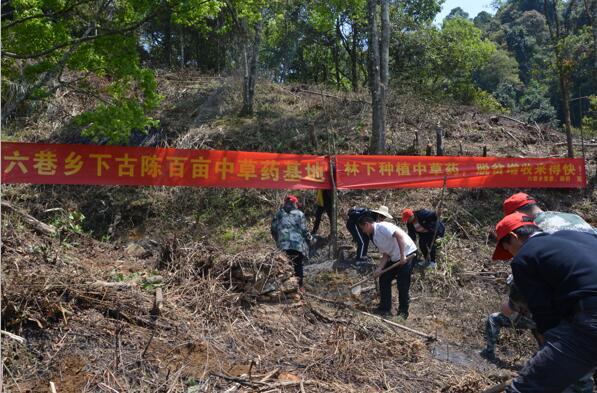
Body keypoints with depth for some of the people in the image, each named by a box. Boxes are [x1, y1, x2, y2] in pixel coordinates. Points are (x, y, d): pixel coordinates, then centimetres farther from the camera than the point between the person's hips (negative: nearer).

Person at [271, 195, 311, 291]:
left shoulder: (278, 214, 9)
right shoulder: (299, 214, -1)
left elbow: (273, 230, 9)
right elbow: (304, 230, -5)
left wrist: (278, 241, 23)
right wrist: (309, 239, 11)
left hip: (283, 245, 2)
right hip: (298, 244, -2)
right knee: (298, 265, 9)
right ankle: (299, 286, 14)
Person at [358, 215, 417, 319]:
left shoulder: (382, 226, -17)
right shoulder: (375, 237, 10)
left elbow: (399, 235, -28)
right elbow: (385, 254, 10)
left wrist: (402, 255, -28)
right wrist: (379, 269, -3)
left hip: (407, 254, -10)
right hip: (394, 258, 10)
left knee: (403, 285, -4)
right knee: (384, 280, 8)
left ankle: (403, 312, 12)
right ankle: (385, 309, 17)